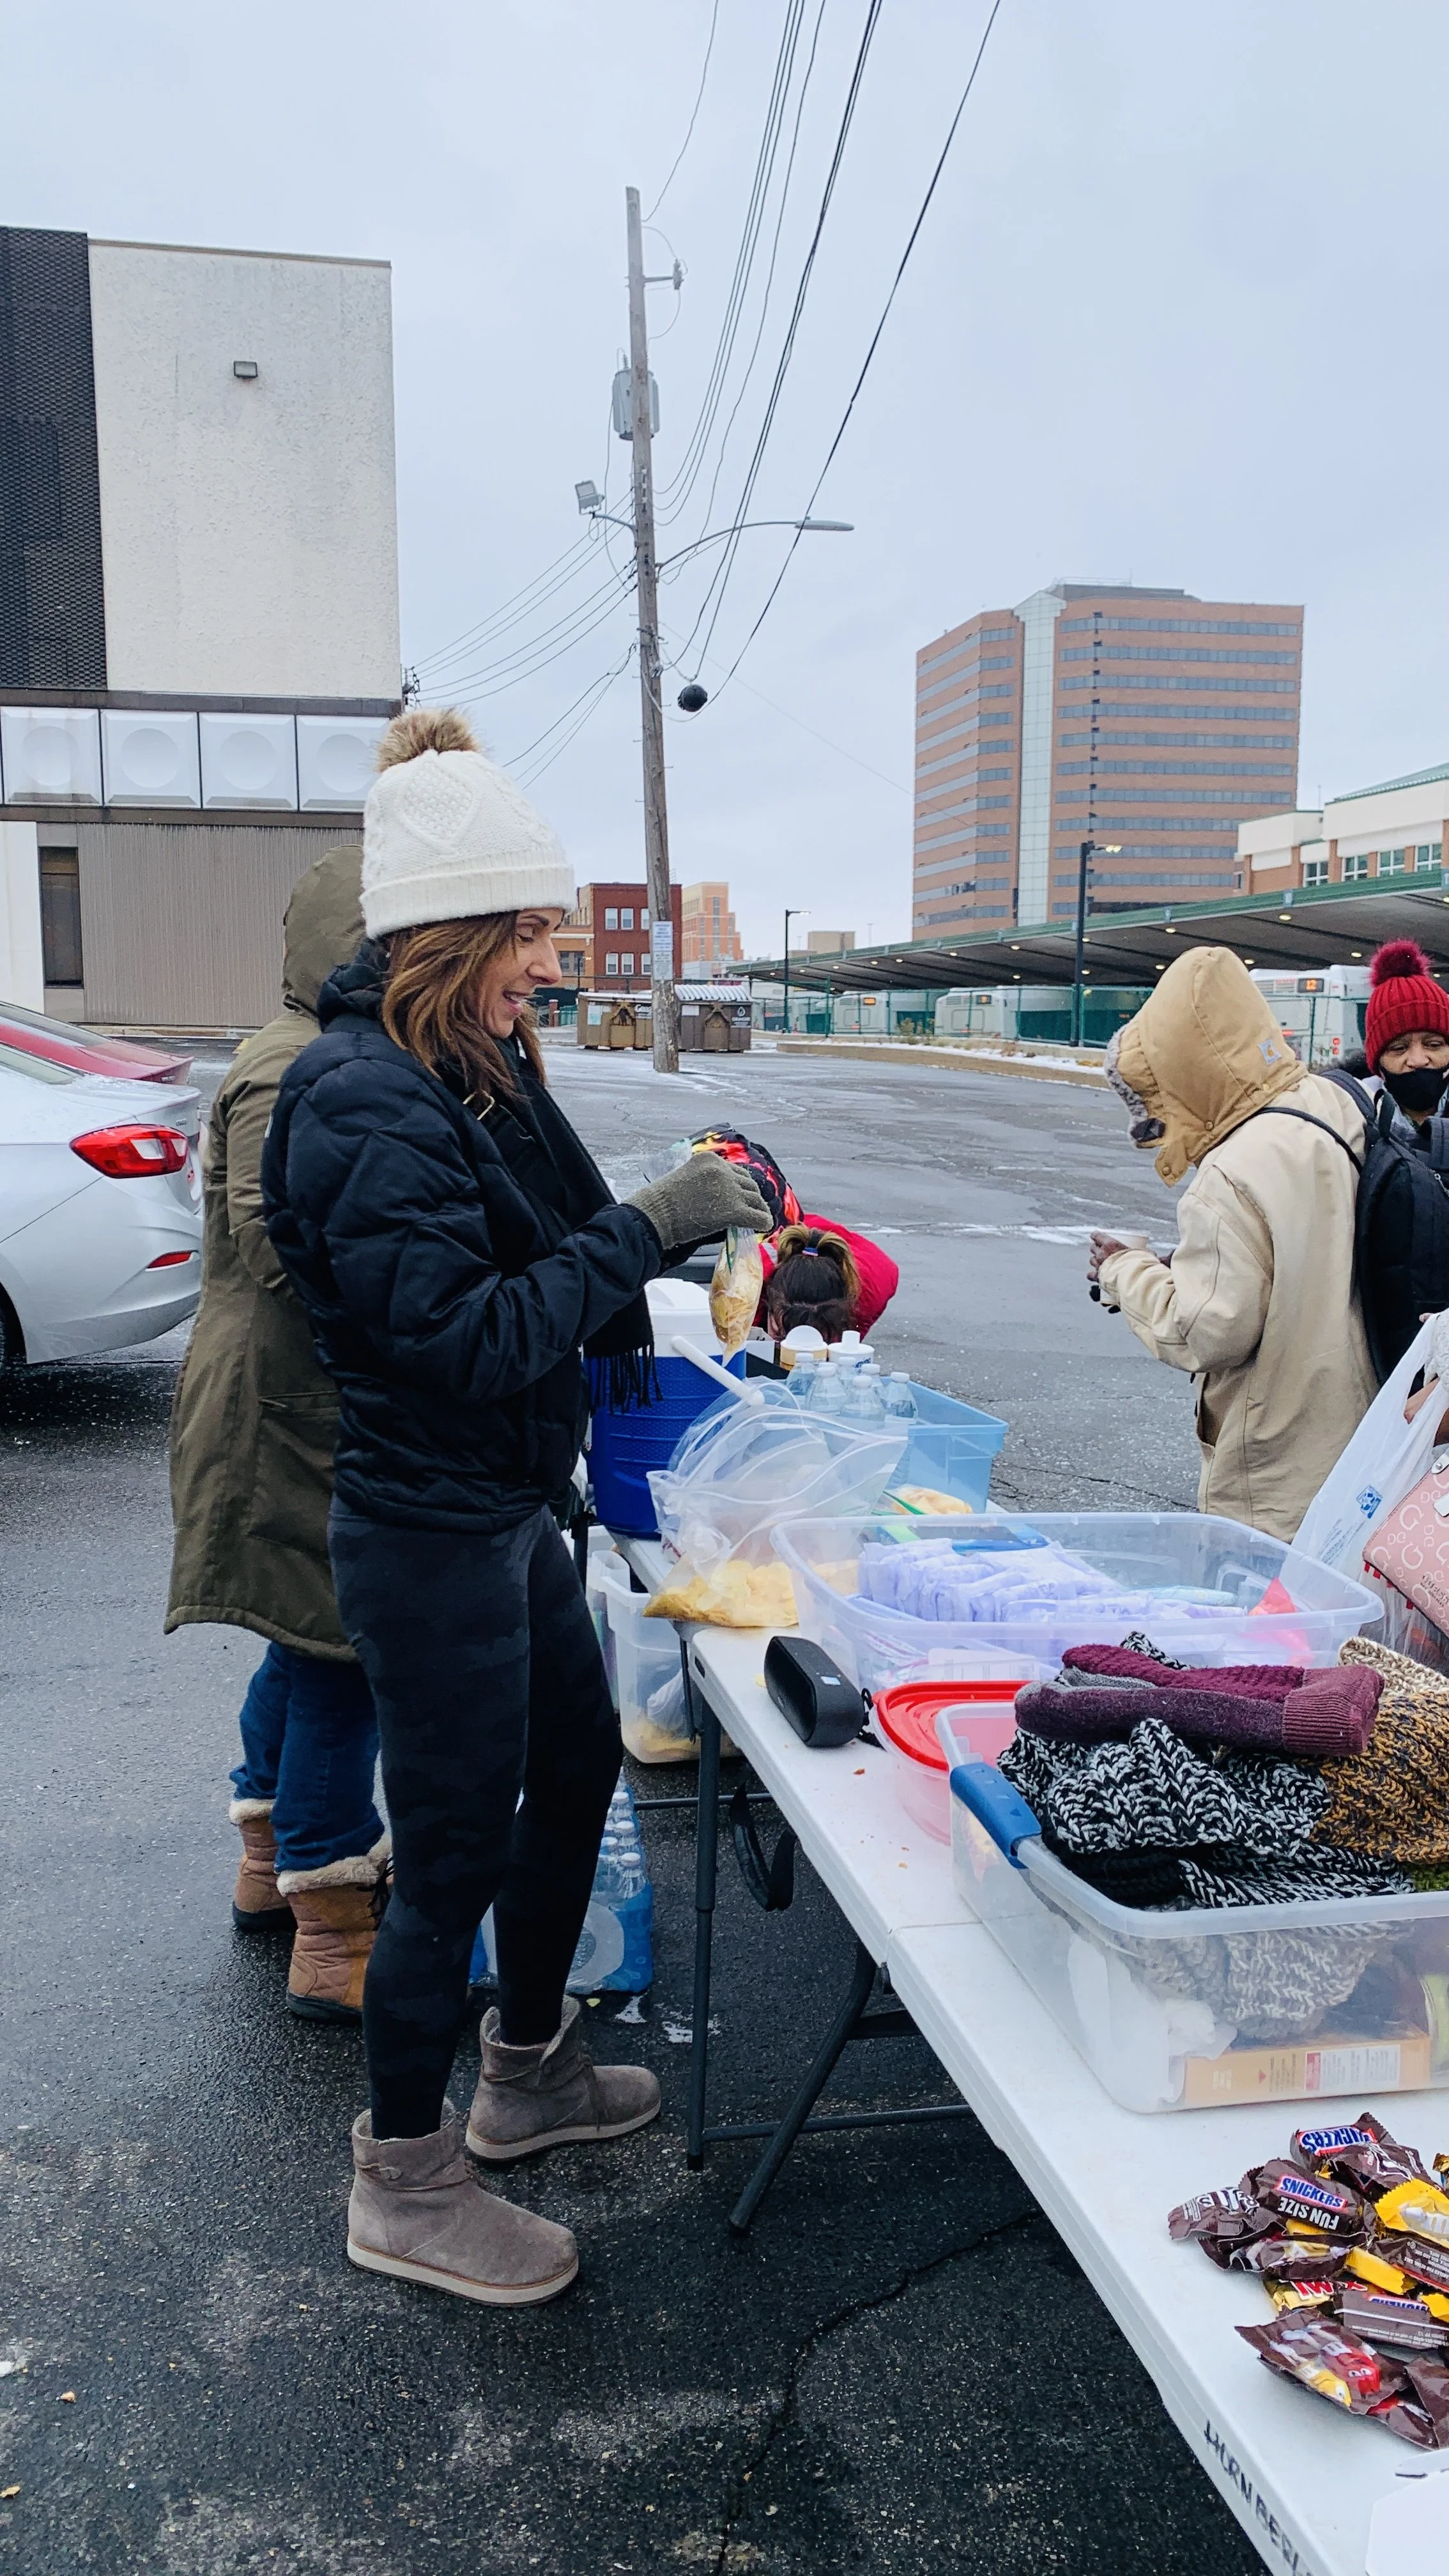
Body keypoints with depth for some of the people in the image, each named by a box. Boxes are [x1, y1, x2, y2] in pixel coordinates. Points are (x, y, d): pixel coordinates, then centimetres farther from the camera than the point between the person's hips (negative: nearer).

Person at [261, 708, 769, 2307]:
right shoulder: (362, 1103, -23)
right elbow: (467, 1336, -28)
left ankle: (527, 2075, 44)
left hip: (508, 1516, 10)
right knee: (456, 1851, 4)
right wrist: (643, 1231, -25)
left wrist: (679, 1220, 2)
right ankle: (403, 2185, 27)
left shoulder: (477, 1070, 7)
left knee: (577, 1768, 23)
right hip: (429, 1534, -10)